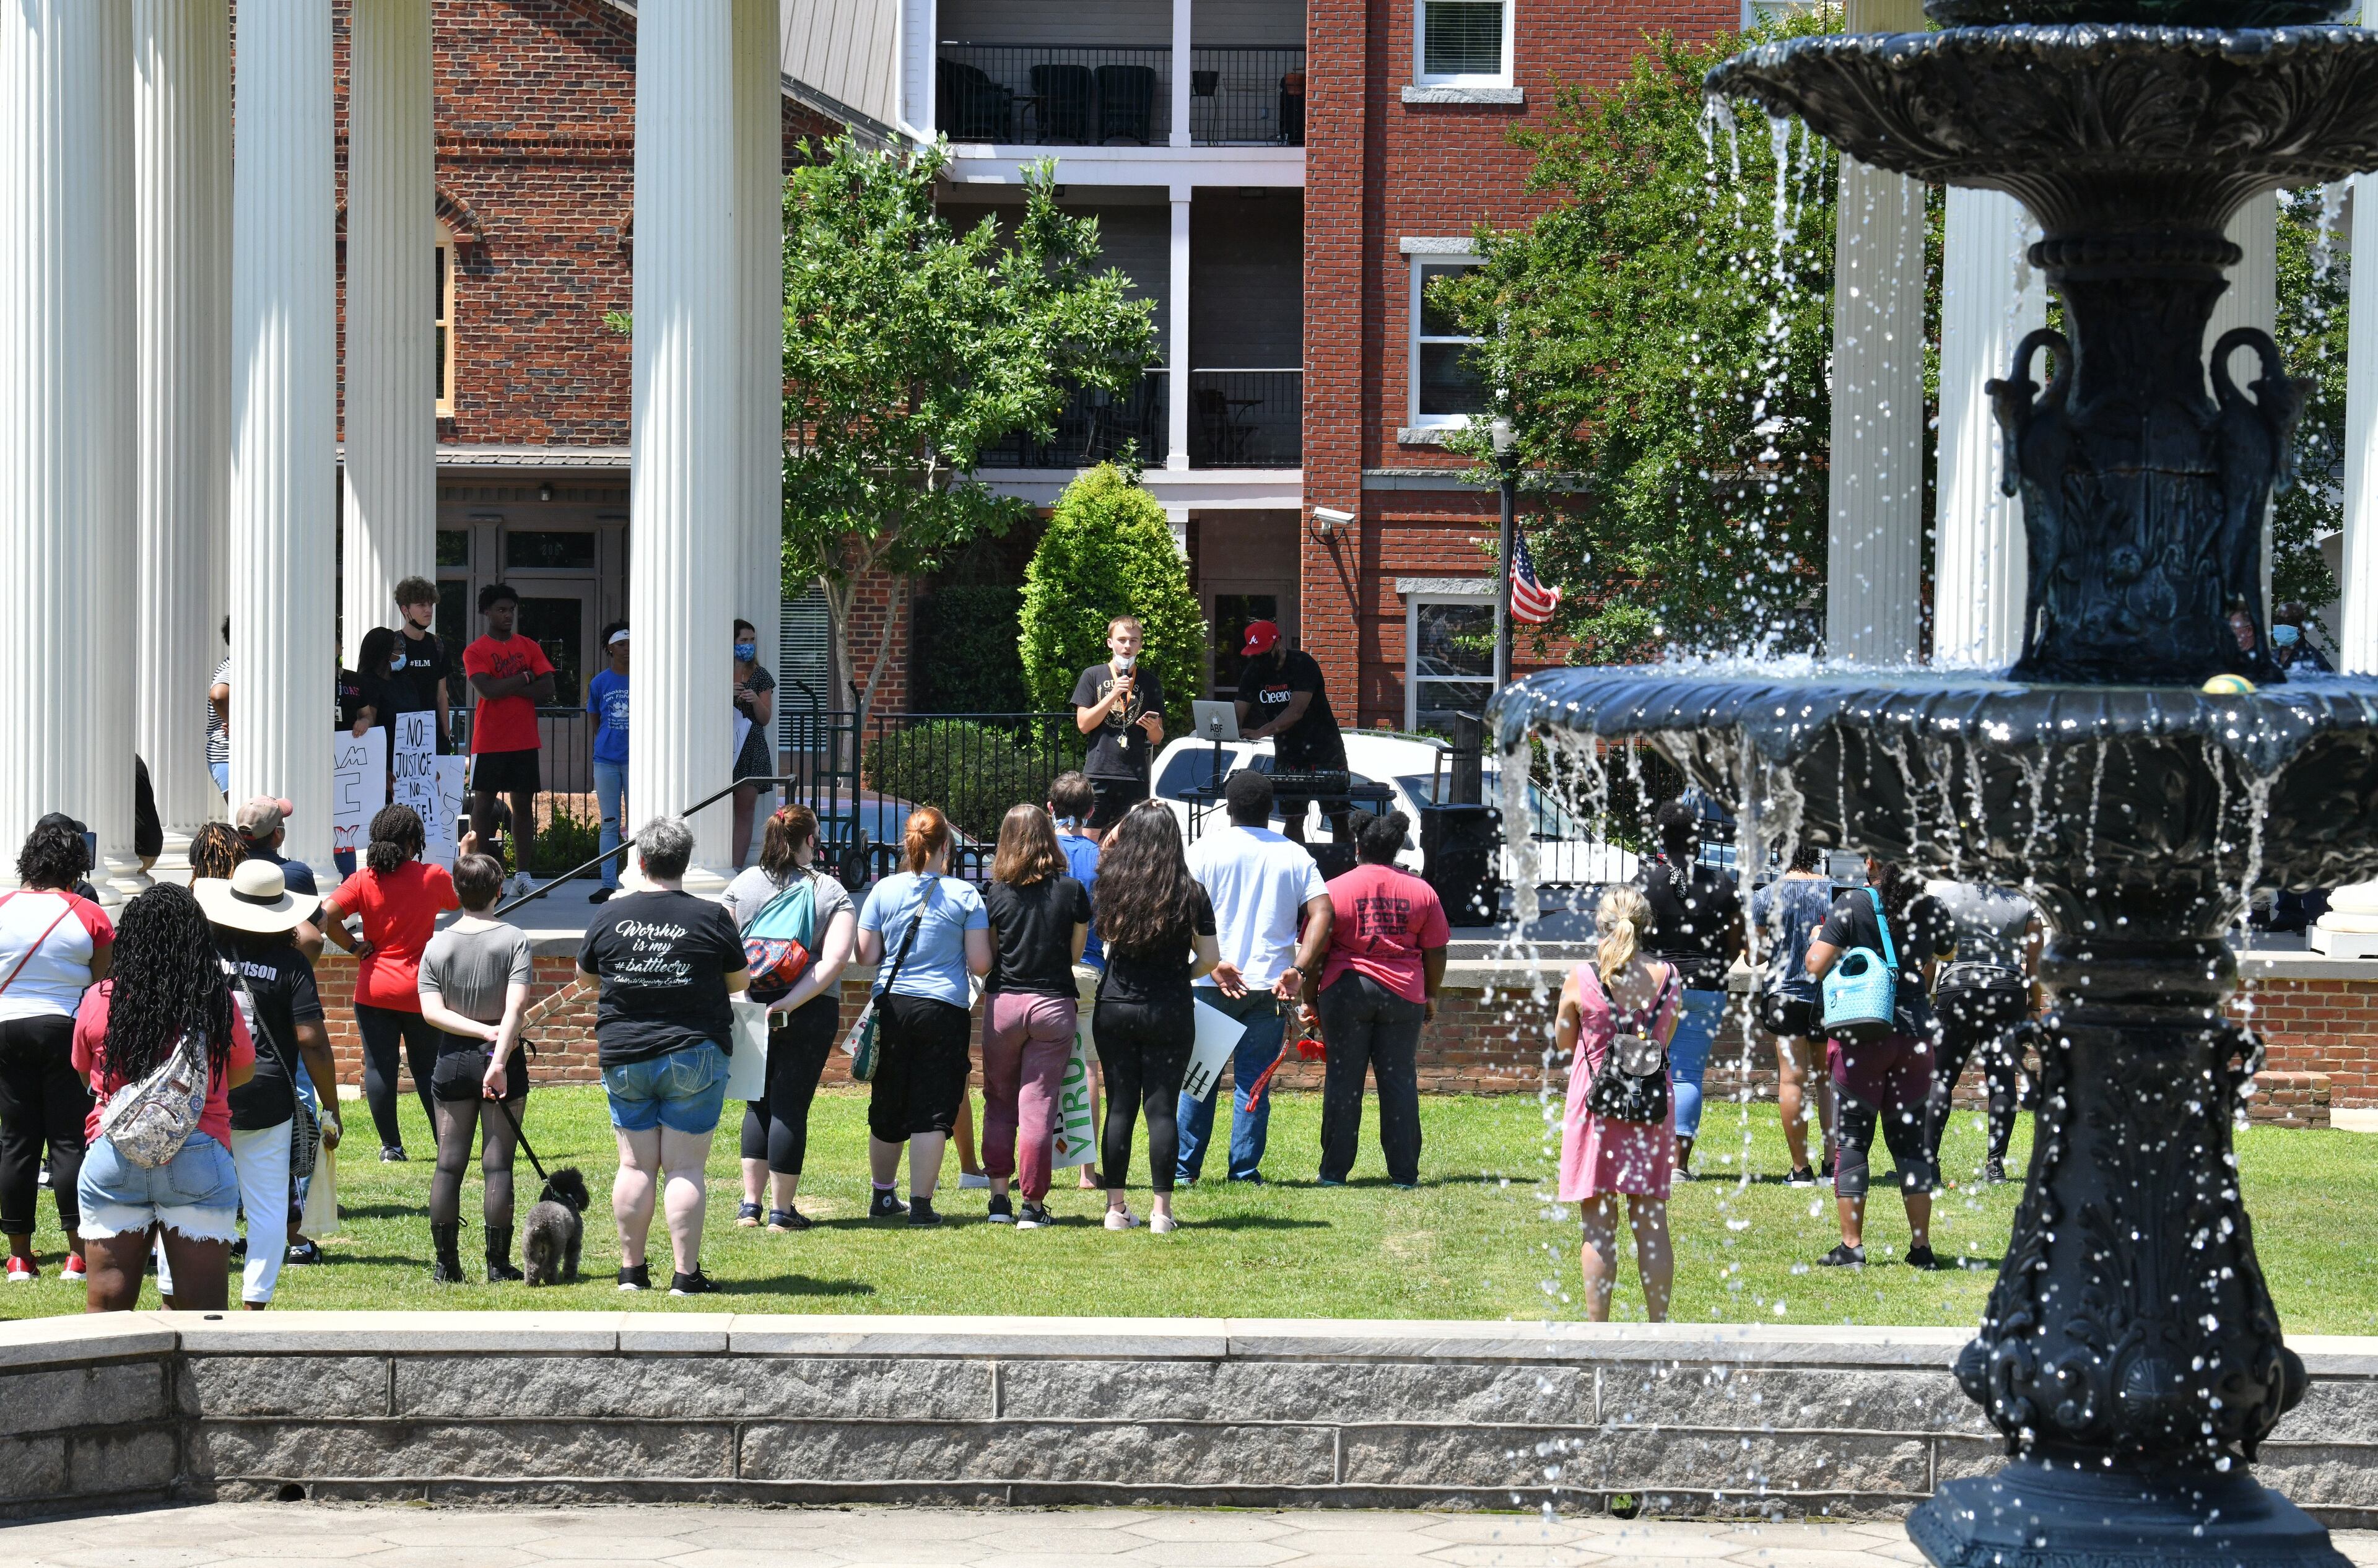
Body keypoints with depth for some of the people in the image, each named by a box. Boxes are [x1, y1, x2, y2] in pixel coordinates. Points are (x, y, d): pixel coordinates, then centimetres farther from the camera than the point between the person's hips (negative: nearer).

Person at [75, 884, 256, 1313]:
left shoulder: (99, 1000, -2)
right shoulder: (217, 1002, -4)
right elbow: (243, 1072, 12)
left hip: (111, 1159, 1)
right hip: (199, 1158, -1)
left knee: (107, 1307, 6)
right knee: (203, 1309, 2)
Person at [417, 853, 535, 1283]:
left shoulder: (437, 945, 2)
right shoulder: (515, 940, -6)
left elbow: (431, 1012, -7)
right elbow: (516, 1007, -18)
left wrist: (483, 1031, -9)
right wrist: (499, 1058, -23)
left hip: (452, 1061, 2)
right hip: (502, 1059, -2)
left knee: (449, 1163, 7)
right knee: (498, 1163, 1)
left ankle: (446, 1264, 8)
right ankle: (498, 1264, 2)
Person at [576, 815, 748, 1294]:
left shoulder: (611, 916, -1)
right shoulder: (712, 918, -7)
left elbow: (584, 972, 15)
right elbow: (741, 981, 6)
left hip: (623, 1057, 2)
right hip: (693, 1055, -2)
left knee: (636, 1165, 9)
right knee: (684, 1167, -1)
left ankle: (631, 1269, 14)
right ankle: (686, 1274, -2)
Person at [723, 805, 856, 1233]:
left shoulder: (743, 884, 2)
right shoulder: (832, 892, -3)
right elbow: (836, 959, -15)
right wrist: (792, 1001, -17)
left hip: (751, 1009, 2)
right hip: (812, 1015, -2)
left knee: (759, 1104, 15)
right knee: (790, 1106, 3)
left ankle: (750, 1204, 13)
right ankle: (782, 1210, 5)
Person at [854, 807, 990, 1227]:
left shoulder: (884, 891, 0)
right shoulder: (965, 895, -4)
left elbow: (865, 955, 2)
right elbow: (980, 963, -5)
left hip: (892, 1005, 3)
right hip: (944, 1011, -3)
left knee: (887, 1109, 15)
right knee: (932, 1112, 0)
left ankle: (882, 1197, 29)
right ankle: (921, 1204, -4)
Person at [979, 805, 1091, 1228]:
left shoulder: (995, 894, -4)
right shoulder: (1072, 891, -3)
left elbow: (984, 958, -2)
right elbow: (1076, 953, 4)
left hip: (1003, 1001, 0)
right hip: (1054, 1004, 0)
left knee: (999, 1103, 13)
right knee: (1039, 1106, 2)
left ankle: (999, 1197, 10)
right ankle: (1033, 1205, 2)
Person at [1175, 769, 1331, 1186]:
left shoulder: (1204, 850, 1)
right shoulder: (1294, 855, 6)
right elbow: (1323, 913, -3)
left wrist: (1212, 964, -12)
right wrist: (1299, 970, -8)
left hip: (1212, 987, -1)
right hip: (1270, 986, 1)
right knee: (1254, 1082, 7)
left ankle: (1185, 1167, 9)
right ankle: (1245, 1171, 4)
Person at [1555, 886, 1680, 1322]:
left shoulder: (1582, 980, -10)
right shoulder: (1668, 977, -2)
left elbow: (1562, 1043, 5)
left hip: (1595, 1103, -2)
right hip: (1653, 1104, 2)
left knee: (1598, 1228, 3)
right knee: (1652, 1225, 9)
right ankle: (1658, 1333, 11)